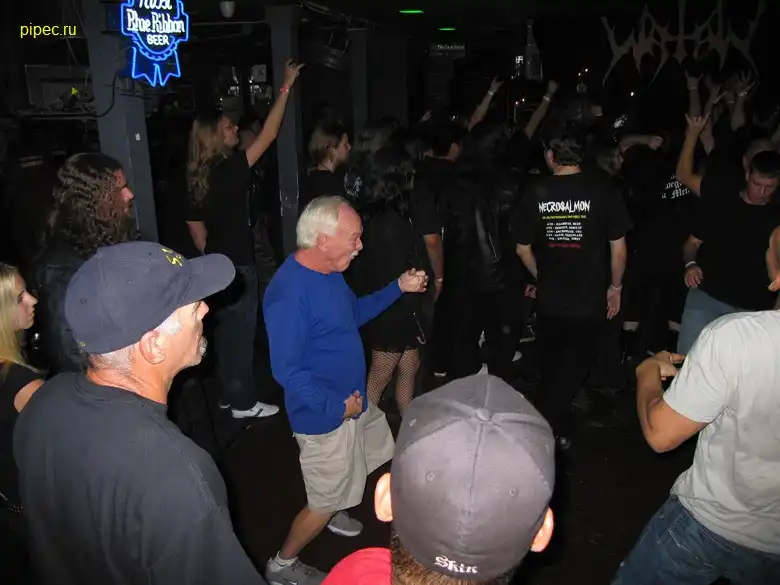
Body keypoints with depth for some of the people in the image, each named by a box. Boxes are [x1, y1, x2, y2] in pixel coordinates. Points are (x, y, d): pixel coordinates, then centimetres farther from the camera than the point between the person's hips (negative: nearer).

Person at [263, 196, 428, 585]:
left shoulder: (330, 272, -1)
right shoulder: (289, 292, -31)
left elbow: (355, 313, 15)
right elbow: (286, 370, -30)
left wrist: (398, 288, 7)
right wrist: (336, 406, -26)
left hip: (353, 399, 9)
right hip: (325, 415, -9)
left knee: (363, 460, 29)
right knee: (326, 501, 8)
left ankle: (331, 512, 54)